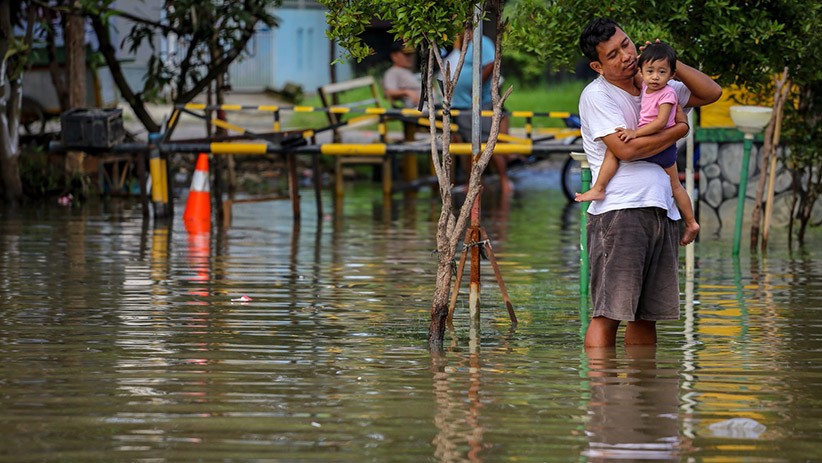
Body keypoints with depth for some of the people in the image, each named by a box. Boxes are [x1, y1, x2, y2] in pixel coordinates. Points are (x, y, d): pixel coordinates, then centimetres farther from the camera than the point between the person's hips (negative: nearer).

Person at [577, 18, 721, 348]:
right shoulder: (596, 95, -3)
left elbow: (711, 92, 24)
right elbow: (626, 148, -14)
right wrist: (680, 128, -1)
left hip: (662, 210, 7)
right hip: (618, 210, -7)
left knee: (647, 316, 9)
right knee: (608, 314, -12)